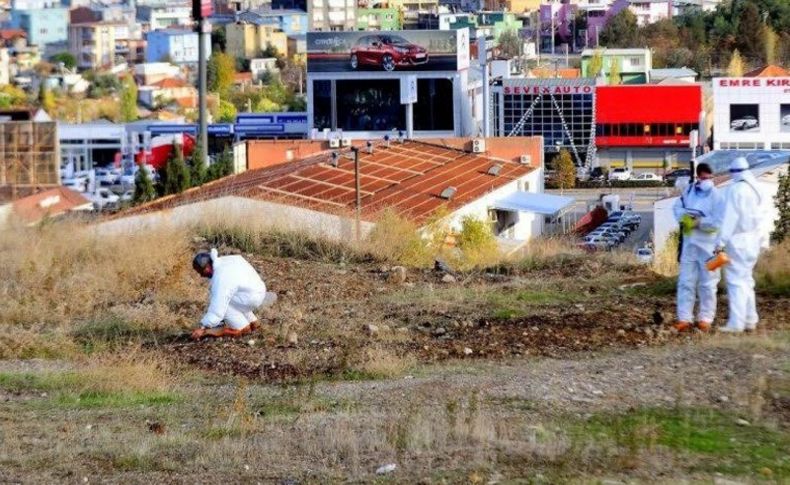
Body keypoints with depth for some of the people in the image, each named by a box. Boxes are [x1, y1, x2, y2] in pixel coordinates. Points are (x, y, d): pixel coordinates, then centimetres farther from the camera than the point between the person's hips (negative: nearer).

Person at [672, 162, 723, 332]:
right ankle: (684, 318, 9)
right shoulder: (689, 190, 6)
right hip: (689, 242, 4)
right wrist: (684, 217, -9)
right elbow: (677, 207, 11)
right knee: (685, 281, 4)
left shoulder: (716, 196, -9)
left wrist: (699, 223, -19)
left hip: (708, 244, -4)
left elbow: (718, 222, -16)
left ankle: (705, 318, 13)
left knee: (707, 283, 5)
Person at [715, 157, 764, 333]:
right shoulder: (755, 189, 11)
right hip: (753, 239, 8)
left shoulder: (735, 189, -12)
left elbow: (729, 218, -16)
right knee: (746, 279, 16)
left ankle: (736, 322, -10)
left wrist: (721, 241, -15)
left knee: (736, 280, -7)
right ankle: (750, 320, 19)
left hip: (737, 240, -8)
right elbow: (756, 216, 13)